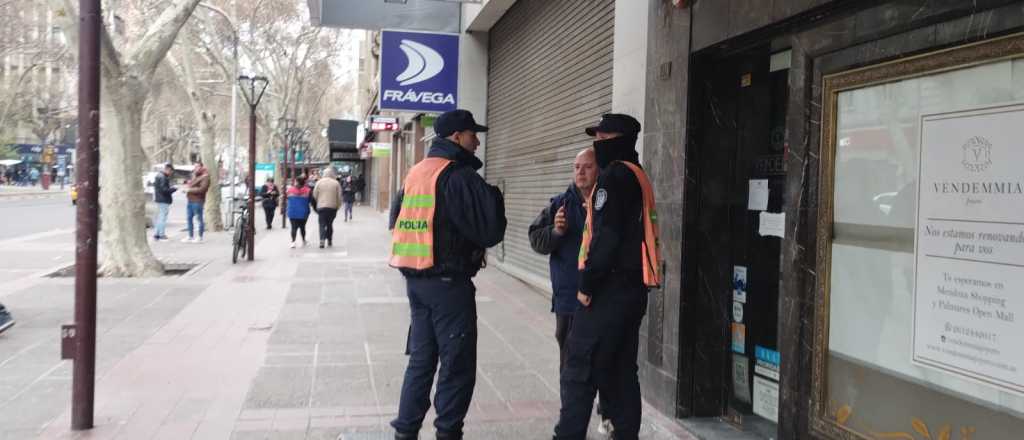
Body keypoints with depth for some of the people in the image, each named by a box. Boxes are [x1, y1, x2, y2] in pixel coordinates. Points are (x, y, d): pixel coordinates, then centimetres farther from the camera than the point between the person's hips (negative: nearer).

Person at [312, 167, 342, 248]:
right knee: (330, 224, 15)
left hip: (321, 206, -1)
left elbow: (314, 195, 2)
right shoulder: (336, 183, -1)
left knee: (322, 224, 0)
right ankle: (329, 240, 19)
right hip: (332, 207, 1)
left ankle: (322, 240, -18)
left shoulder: (319, 182, -1)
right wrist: (338, 206, 12)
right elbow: (339, 196, -1)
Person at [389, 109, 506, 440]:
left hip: (415, 279, 8)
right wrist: (493, 197, -1)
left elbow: (397, 219, 21)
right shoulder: (459, 176, -15)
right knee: (457, 365, 2)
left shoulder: (416, 172, 12)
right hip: (449, 284, -8)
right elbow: (489, 232, -18)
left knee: (421, 359, 16)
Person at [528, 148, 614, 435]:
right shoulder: (560, 204, 5)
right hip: (569, 298, 2)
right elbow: (535, 240, 3)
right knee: (571, 361, 10)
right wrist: (555, 231, -16)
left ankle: (608, 415, 24)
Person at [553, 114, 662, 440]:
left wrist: (588, 283, -16)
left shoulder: (614, 175, -11)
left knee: (579, 369, -5)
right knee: (621, 370, 14)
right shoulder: (638, 176, 18)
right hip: (632, 287, 10)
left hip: (609, 289, -10)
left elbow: (607, 235, -20)